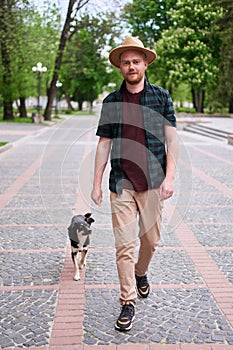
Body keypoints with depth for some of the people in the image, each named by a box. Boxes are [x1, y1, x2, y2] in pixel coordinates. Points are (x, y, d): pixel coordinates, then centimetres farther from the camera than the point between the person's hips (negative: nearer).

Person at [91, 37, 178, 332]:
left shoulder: (161, 96, 4)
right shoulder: (111, 102, 7)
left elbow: (171, 139, 2)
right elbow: (103, 144, 9)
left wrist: (169, 177, -8)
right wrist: (96, 183, 5)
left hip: (152, 182, 0)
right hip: (121, 184, 0)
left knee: (150, 239, 11)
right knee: (124, 246, -1)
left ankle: (141, 273, 42)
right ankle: (128, 303, 13)